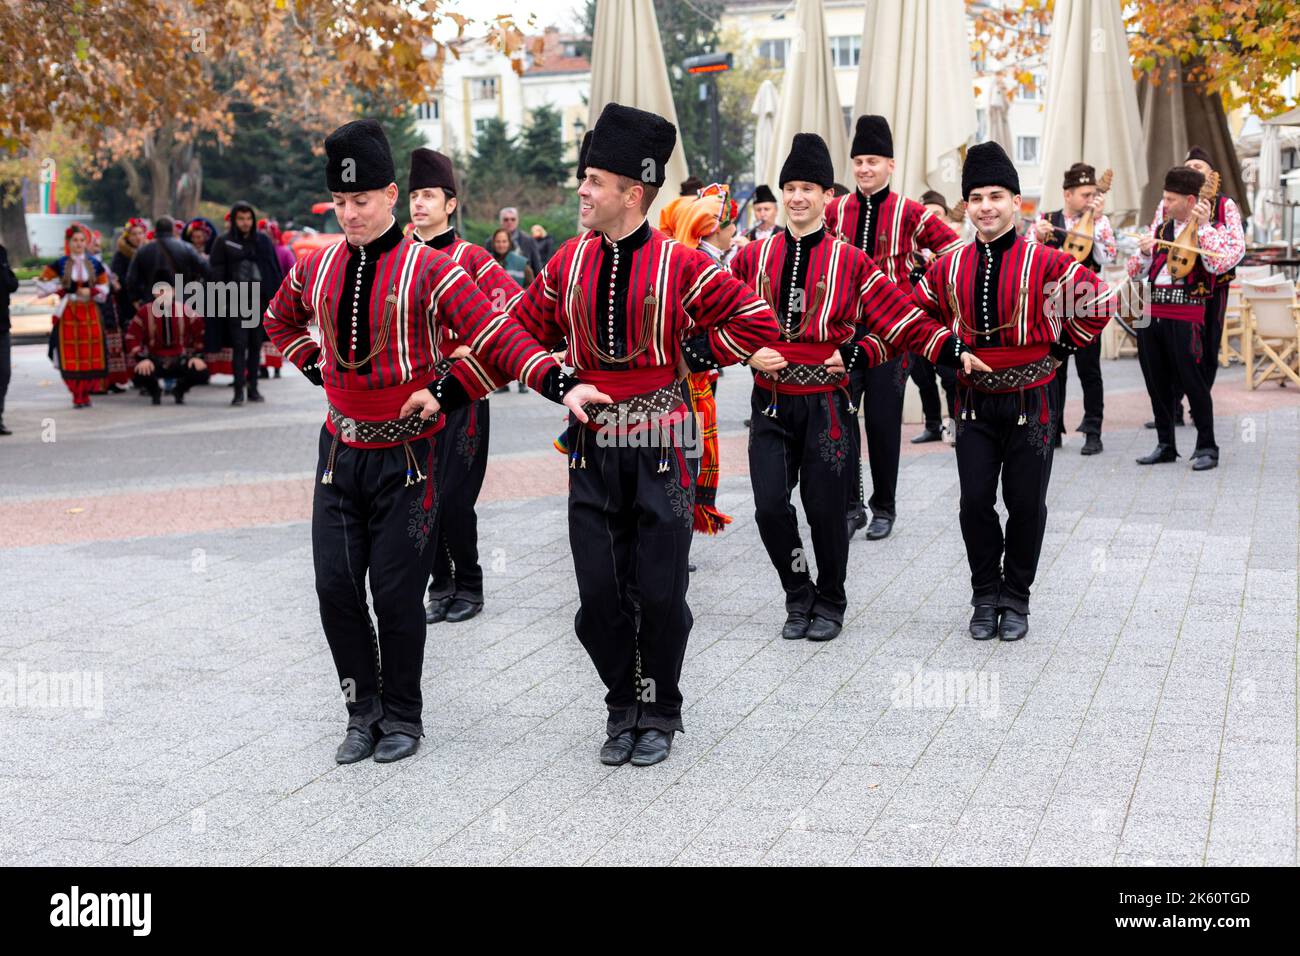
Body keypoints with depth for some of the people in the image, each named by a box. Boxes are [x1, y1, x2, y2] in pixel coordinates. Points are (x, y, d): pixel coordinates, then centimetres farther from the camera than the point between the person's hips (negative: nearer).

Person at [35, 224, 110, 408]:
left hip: (90, 314, 2)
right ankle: (77, 395, 1)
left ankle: (86, 394, 12)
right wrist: (60, 289, -3)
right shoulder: (59, 264, 3)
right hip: (68, 315, -2)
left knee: (91, 355, -1)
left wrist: (90, 292, -10)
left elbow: (104, 290, 7)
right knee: (71, 356, -6)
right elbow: (42, 285, 6)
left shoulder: (95, 264, 7)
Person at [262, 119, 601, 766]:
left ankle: (402, 718, 19)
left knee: (396, 592, 1)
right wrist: (319, 370, 11)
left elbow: (498, 336, -18)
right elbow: (280, 321, 25)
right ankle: (363, 712, 19)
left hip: (404, 455, -4)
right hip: (339, 449, 4)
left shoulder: (429, 269, -11)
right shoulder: (318, 266, 4)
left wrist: (562, 386, -31)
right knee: (336, 586, 3)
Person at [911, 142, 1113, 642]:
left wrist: (1063, 344, 3)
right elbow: (915, 312, 18)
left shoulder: (1045, 262, -8)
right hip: (974, 403, 2)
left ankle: (1016, 599, 18)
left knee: (1025, 503, 4)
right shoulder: (949, 266, 2)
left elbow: (1099, 301, 1)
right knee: (975, 502, 2)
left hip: (1030, 401, -2)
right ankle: (986, 597, 17)